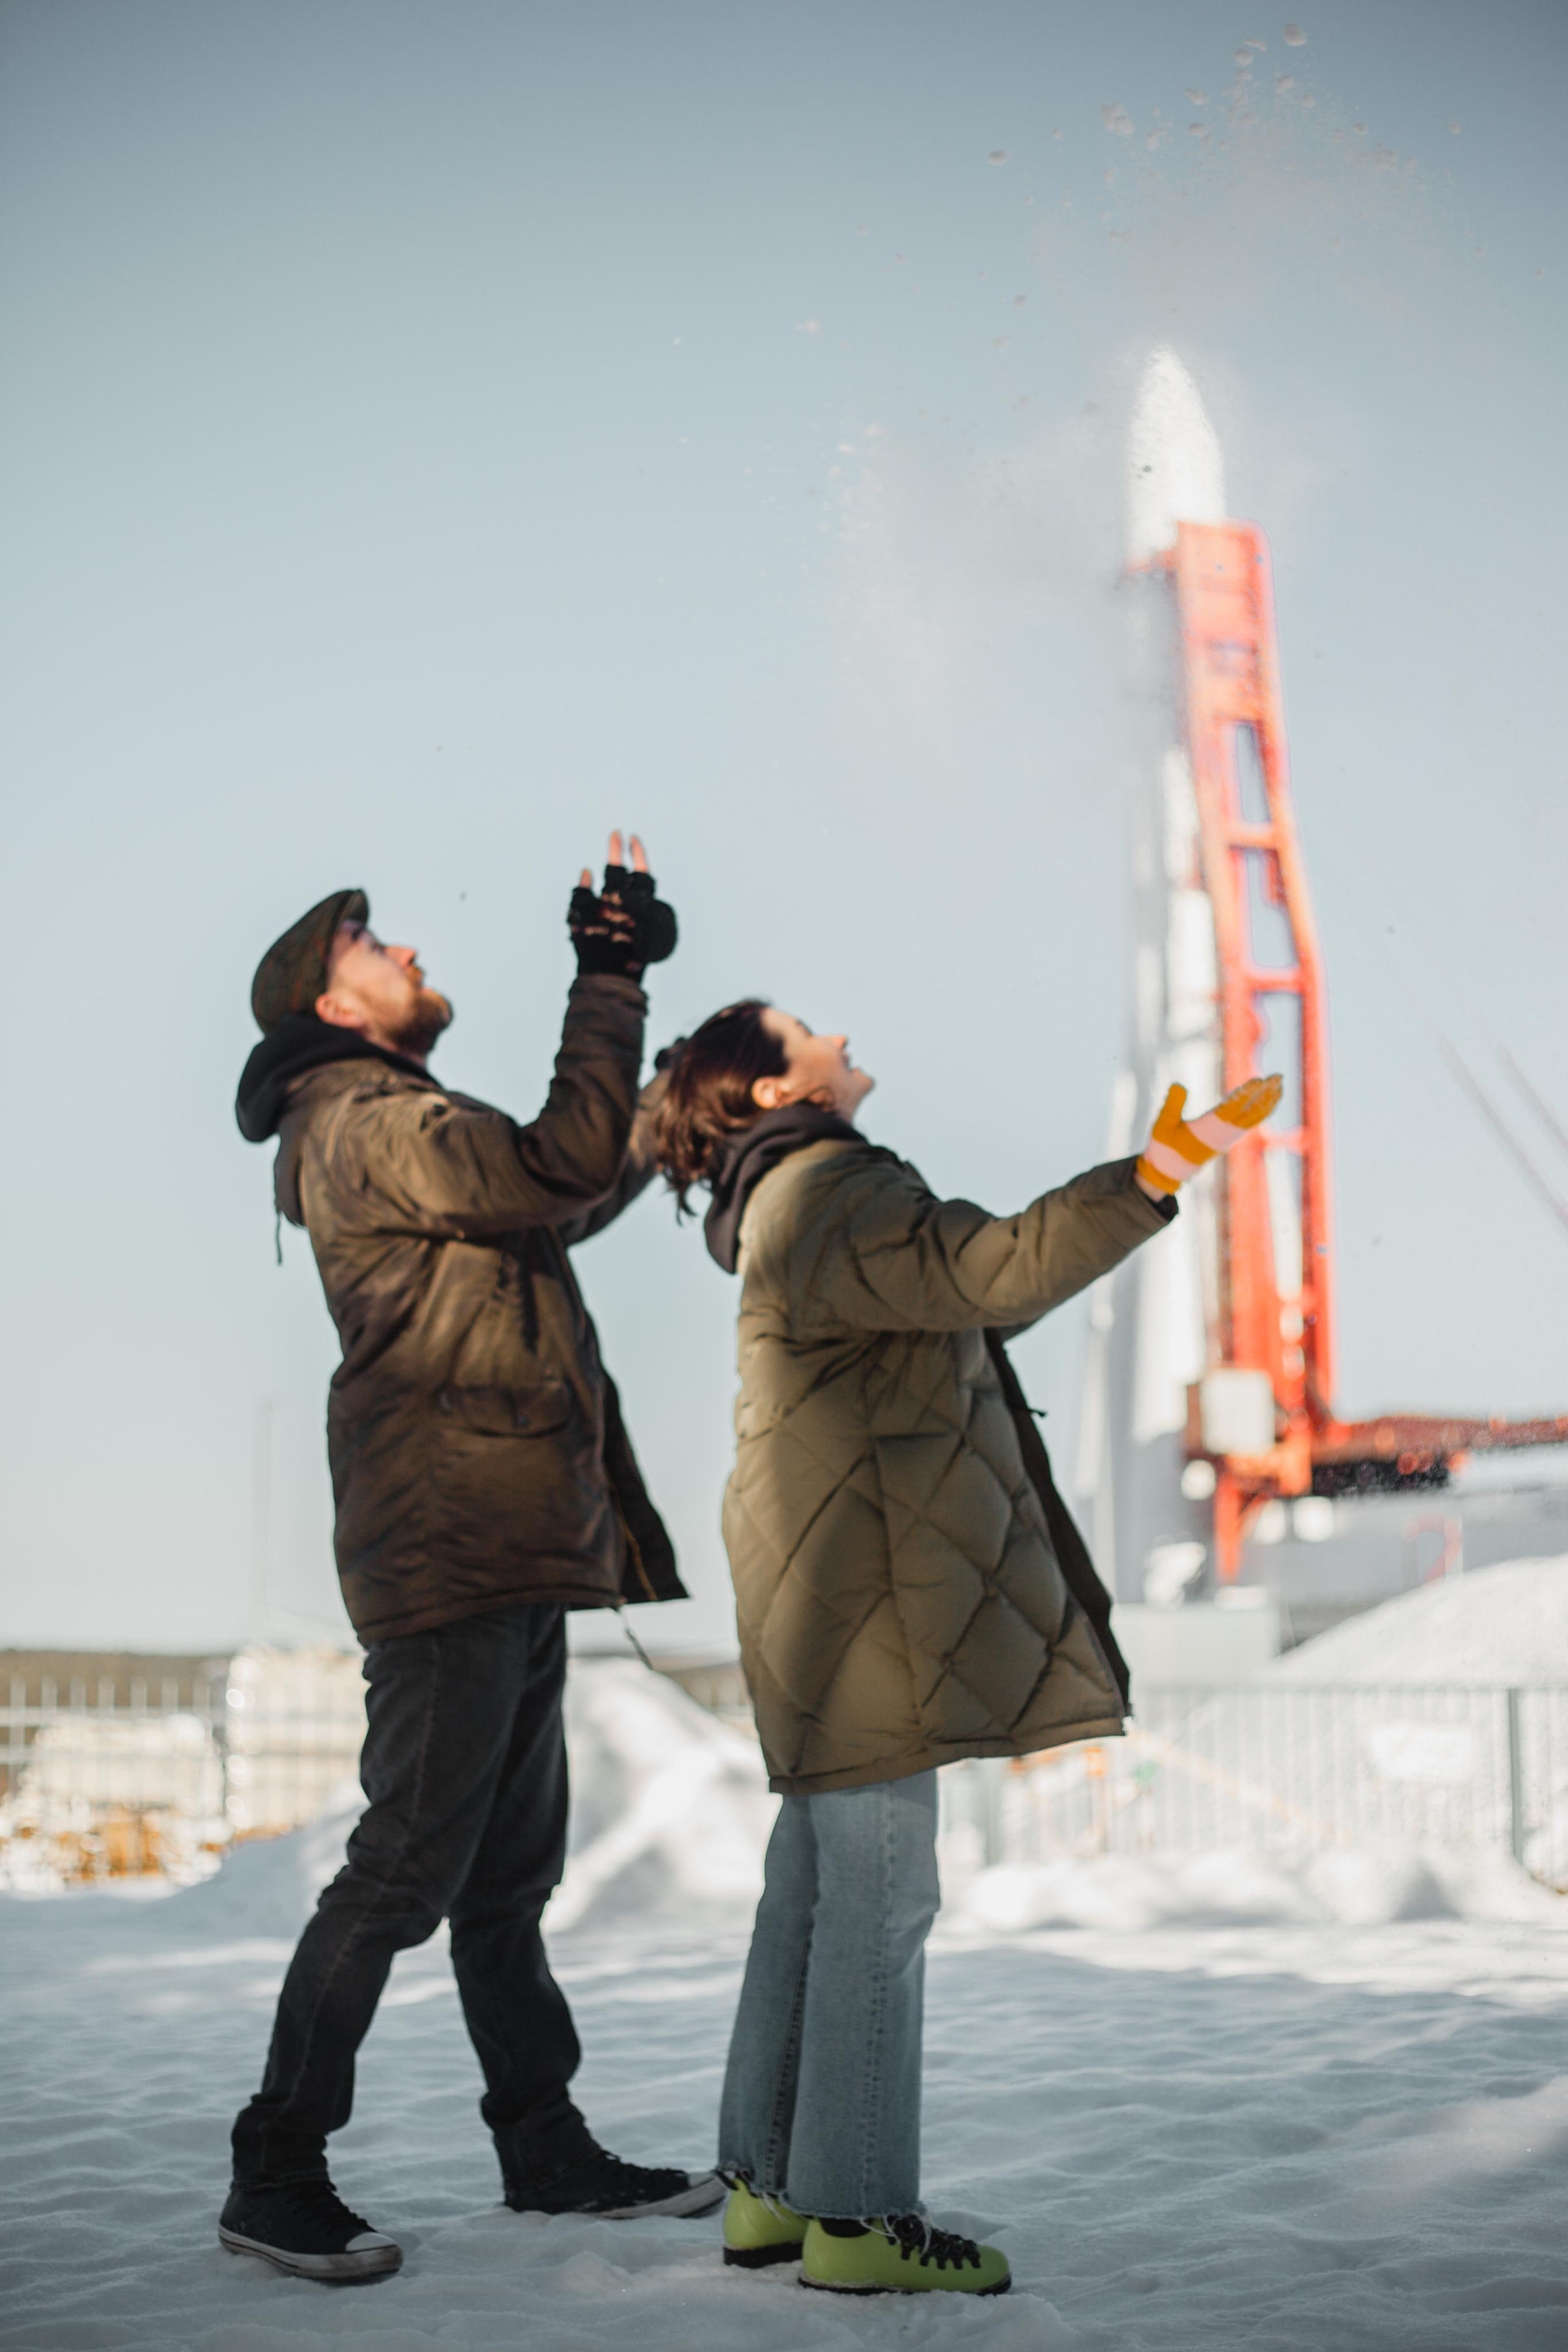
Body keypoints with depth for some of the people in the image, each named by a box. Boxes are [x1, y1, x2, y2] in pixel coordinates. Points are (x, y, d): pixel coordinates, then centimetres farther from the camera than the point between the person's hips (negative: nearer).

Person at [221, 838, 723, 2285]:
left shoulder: (410, 1133, 22)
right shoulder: (366, 1126, -10)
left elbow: (566, 1206, 36)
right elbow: (566, 1169, -21)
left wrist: (674, 1113, 34)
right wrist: (611, 982, -14)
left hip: (515, 1560, 10)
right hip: (449, 1558, -10)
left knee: (510, 1873, 15)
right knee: (407, 1869, -7)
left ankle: (548, 2149, 24)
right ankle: (276, 2175, 2)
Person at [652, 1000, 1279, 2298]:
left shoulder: (789, 1200, 20)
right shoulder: (833, 1192, -14)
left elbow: (965, 1290, 27)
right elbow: (995, 1272, -28)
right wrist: (1158, 1172, -31)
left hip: (827, 1592, 11)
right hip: (864, 1590, -11)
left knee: (815, 1885, 13)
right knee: (880, 1897, -6)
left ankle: (771, 2185, 20)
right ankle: (857, 2214, 0)